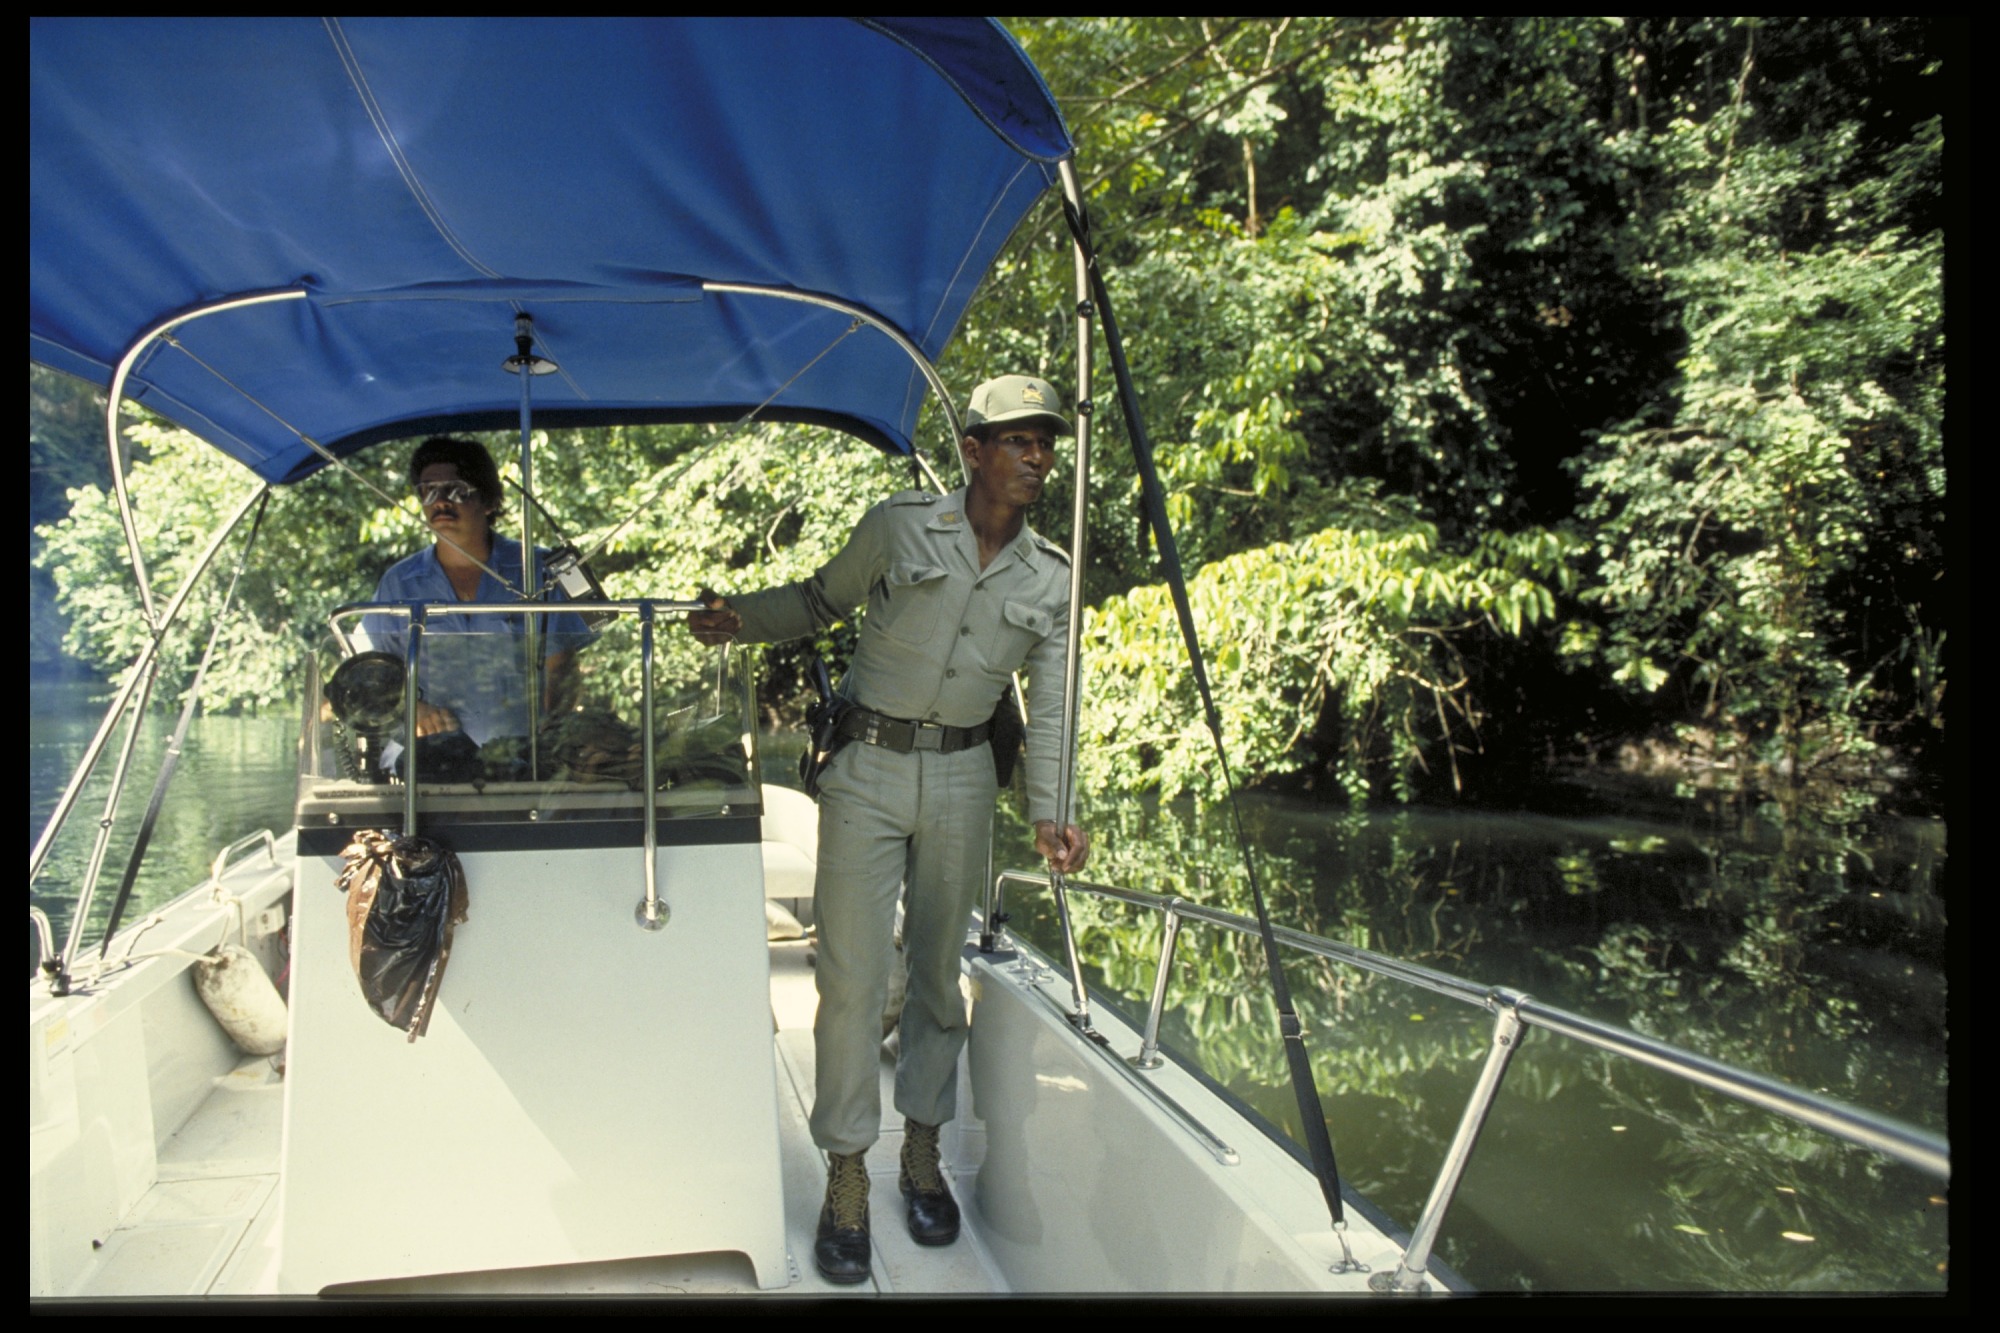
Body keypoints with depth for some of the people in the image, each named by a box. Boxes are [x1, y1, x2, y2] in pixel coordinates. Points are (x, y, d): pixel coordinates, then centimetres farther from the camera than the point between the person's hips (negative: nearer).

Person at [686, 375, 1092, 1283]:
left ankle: (923, 1150, 29)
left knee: (939, 970, 11)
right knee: (852, 975, -3)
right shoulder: (899, 526, -5)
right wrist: (742, 620, -7)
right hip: (868, 769, -2)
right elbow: (822, 600, 9)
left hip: (962, 777, 3)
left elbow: (1050, 710, 3)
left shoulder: (1052, 581, 4)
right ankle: (847, 1176, 11)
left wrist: (1049, 815, -8)